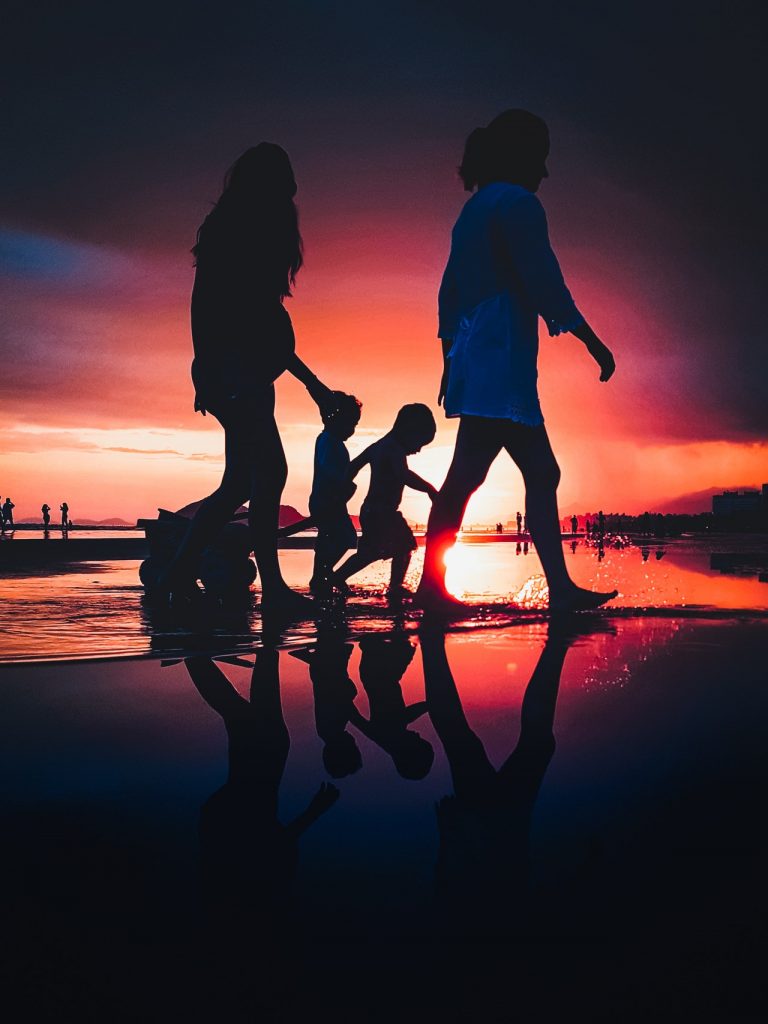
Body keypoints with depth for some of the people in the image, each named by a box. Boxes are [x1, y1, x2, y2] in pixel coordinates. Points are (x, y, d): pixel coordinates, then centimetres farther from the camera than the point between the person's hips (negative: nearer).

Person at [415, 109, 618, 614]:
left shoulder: (475, 210, 23)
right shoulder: (516, 203, -4)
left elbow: (450, 289, 22)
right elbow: (543, 280, -12)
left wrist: (451, 360, 23)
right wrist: (593, 342, -8)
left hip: (474, 359, 10)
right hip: (500, 361, -10)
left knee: (541, 472, 8)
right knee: (467, 475, -12)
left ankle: (562, 588, 8)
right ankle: (433, 586, -10)